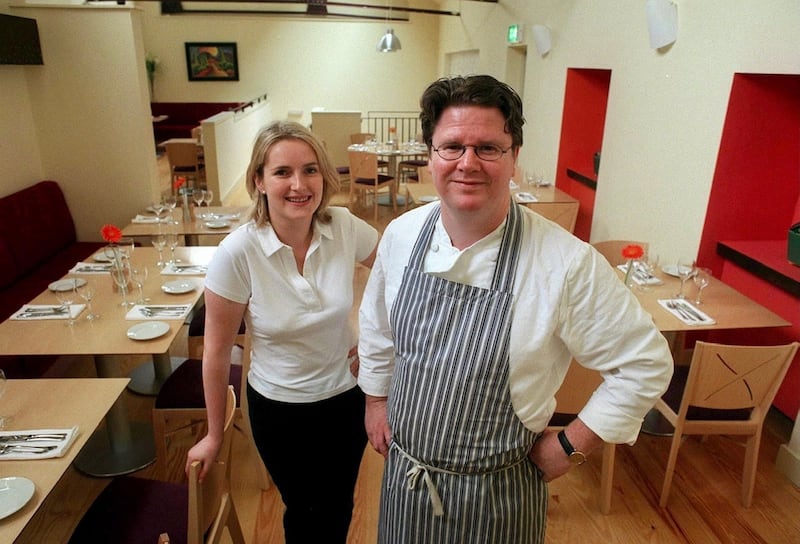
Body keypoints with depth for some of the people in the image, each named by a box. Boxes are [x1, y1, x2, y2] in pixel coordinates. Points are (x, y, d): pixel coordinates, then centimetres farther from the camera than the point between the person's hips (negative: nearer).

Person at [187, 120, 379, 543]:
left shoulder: (345, 227, -17)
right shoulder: (238, 252, -23)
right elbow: (217, 350, -13)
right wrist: (214, 435, -3)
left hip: (346, 396, 2)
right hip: (279, 409, -2)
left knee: (339, 509, 23)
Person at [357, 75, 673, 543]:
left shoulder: (568, 263, -24)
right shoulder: (402, 234, -10)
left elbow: (646, 364, -13)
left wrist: (569, 446, -10)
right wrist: (376, 400, 11)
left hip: (497, 494, -3)